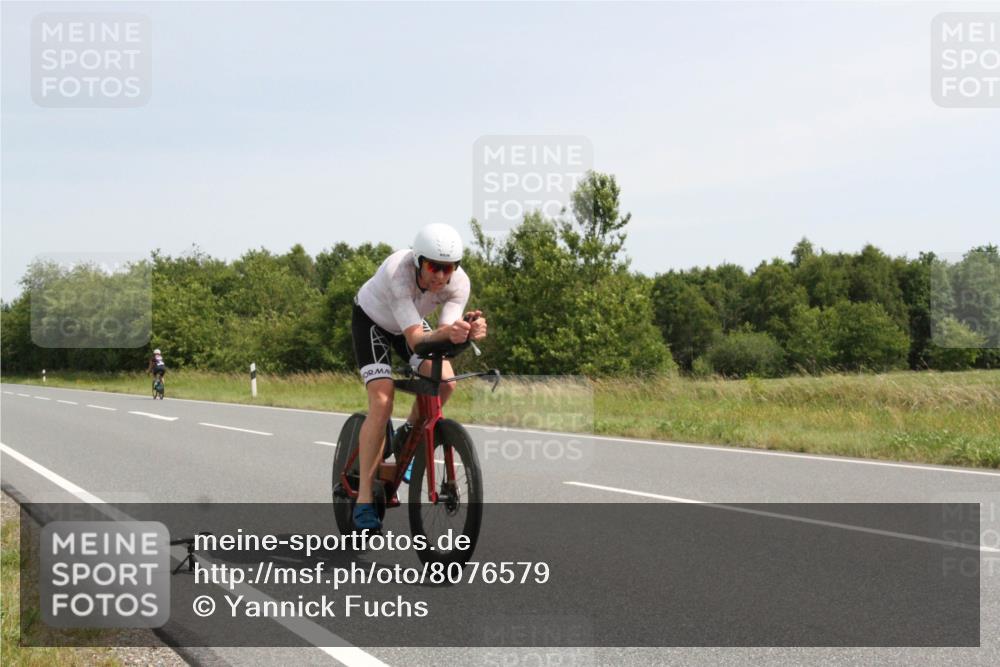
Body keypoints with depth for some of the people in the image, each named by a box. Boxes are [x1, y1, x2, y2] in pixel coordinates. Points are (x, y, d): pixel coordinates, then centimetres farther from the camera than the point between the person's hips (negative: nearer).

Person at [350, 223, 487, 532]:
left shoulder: (459, 282, -27)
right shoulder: (397, 272, -40)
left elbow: (447, 330, -34)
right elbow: (415, 339, -46)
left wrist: (469, 330, -56)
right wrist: (445, 333, -65)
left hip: (412, 322, 5)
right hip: (372, 321, -5)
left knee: (444, 381, -20)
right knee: (382, 402, -22)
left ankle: (406, 437, 10)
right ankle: (363, 498, -16)